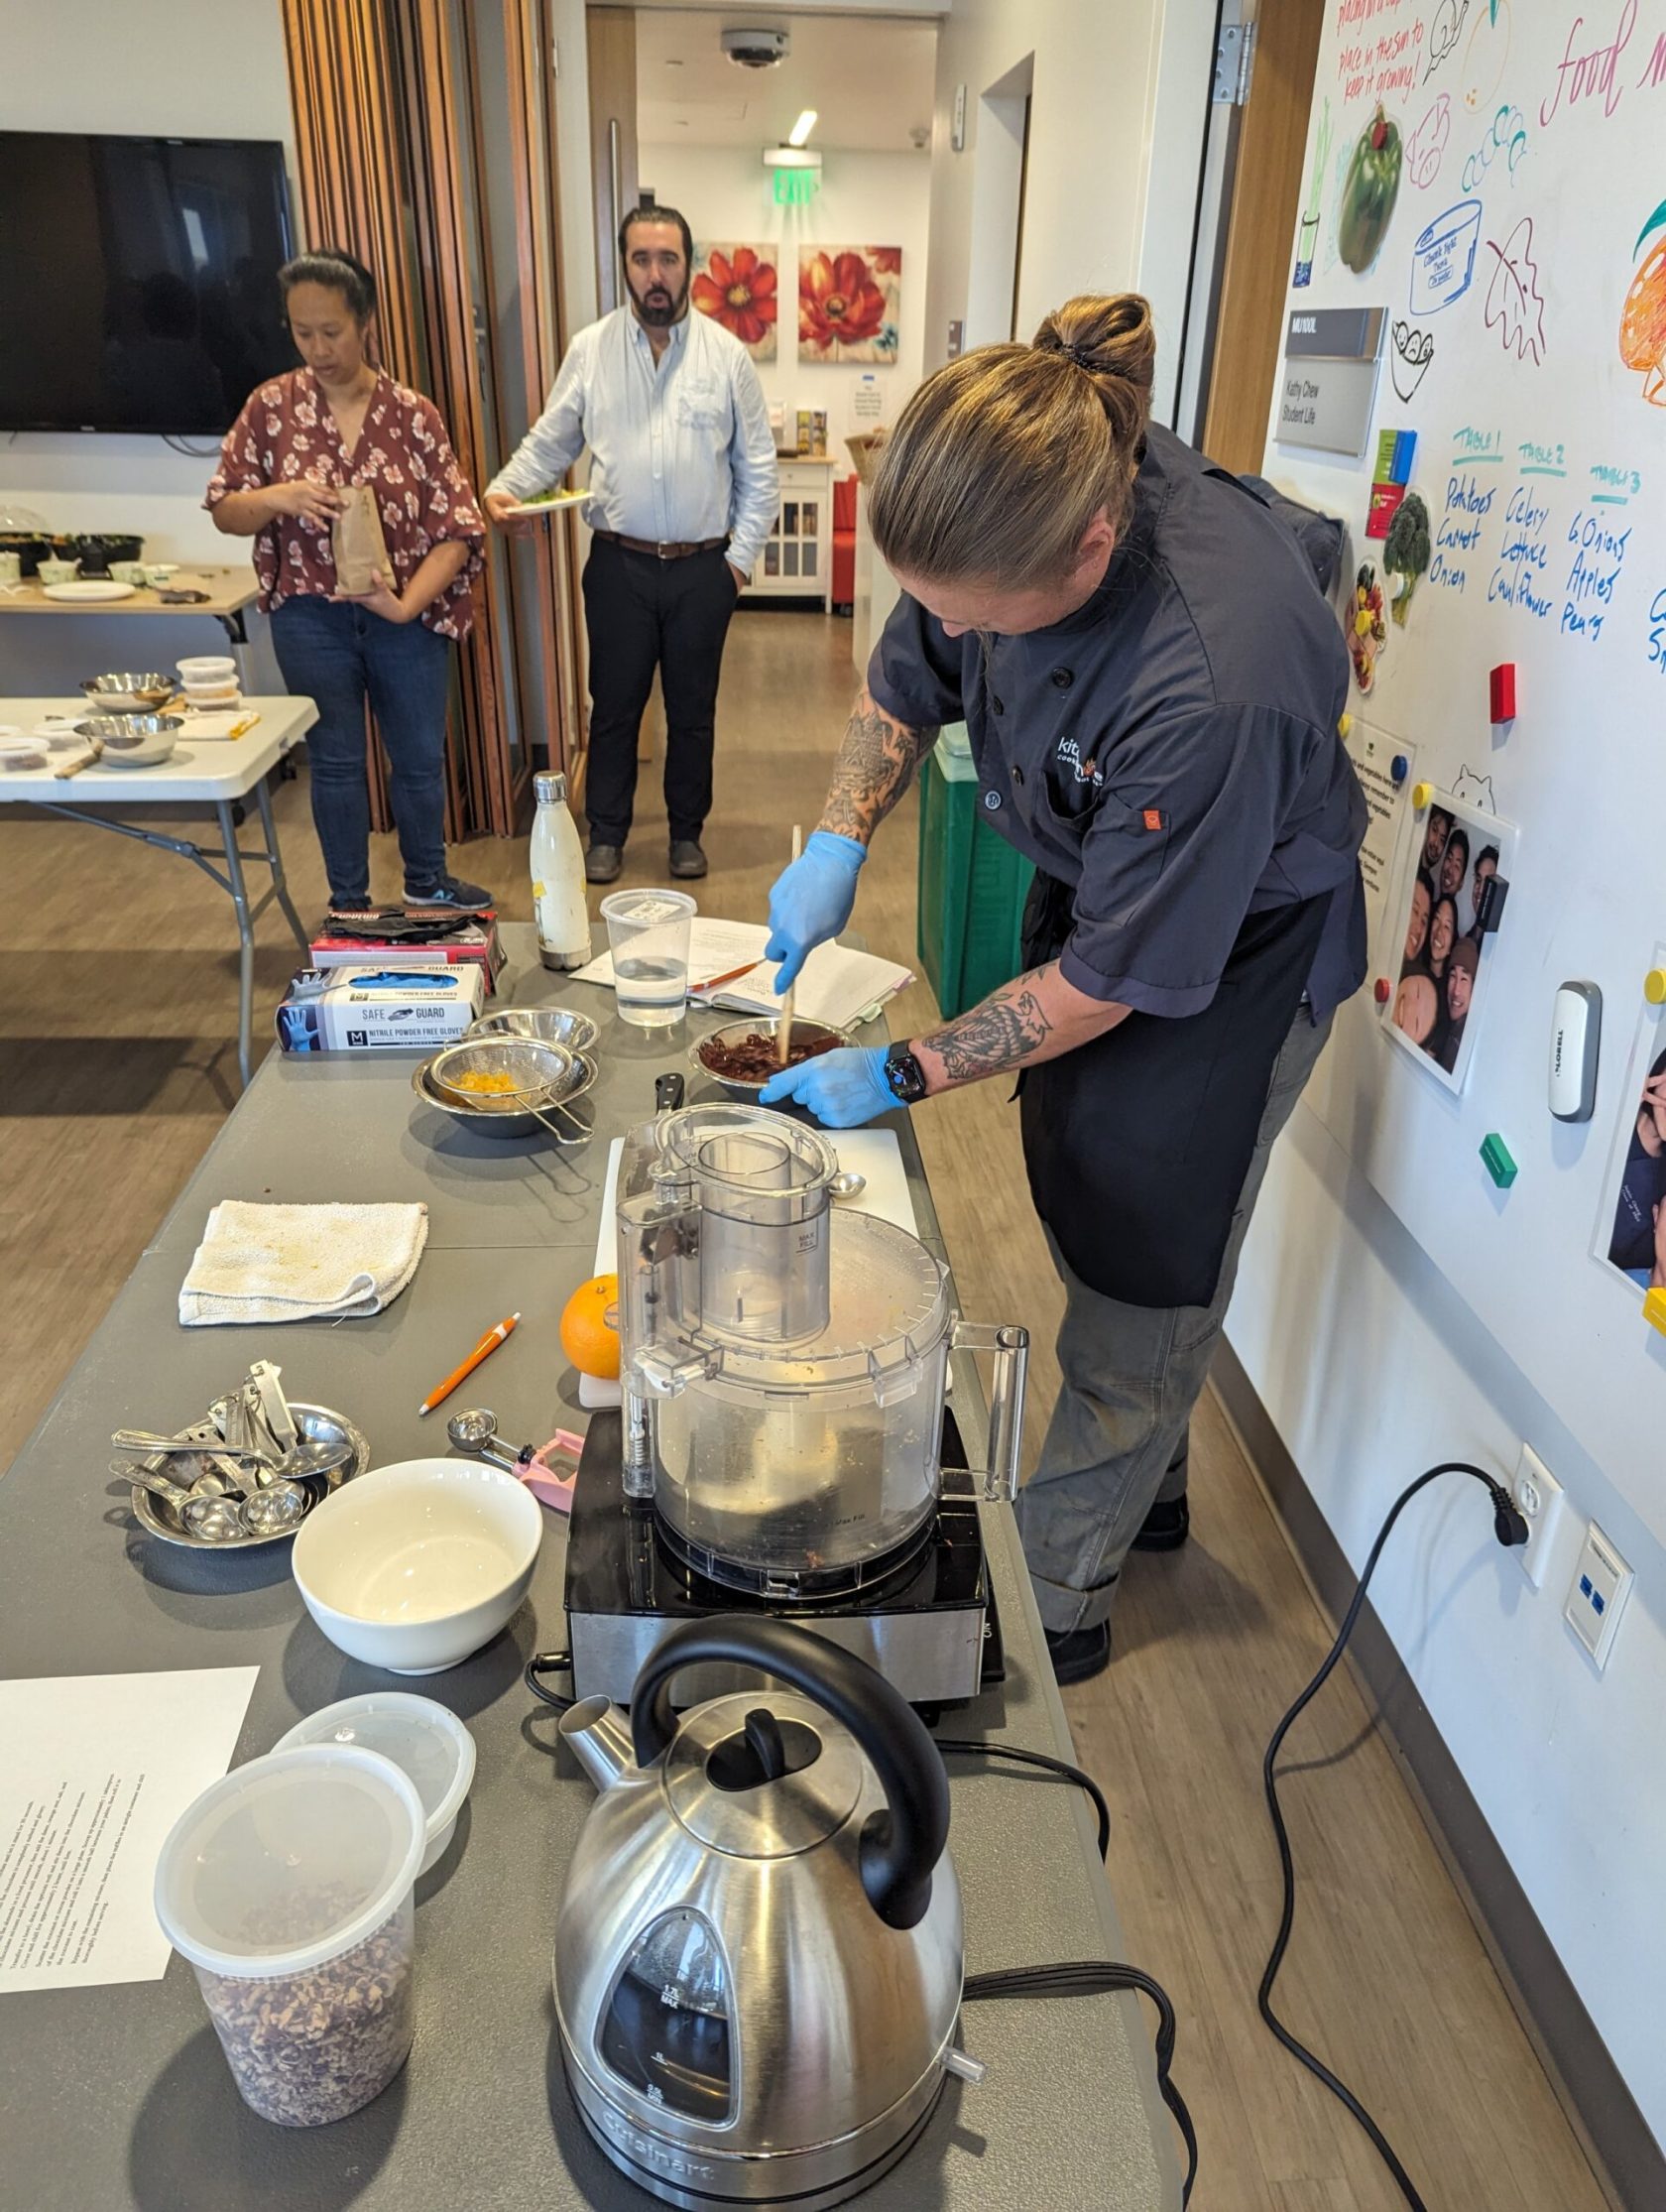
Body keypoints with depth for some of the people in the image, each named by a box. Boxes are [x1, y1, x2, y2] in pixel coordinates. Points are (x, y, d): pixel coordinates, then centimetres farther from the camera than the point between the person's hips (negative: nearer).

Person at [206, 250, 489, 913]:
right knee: (335, 762, 10)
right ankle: (348, 902, 25)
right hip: (311, 619, 0)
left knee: (420, 757, 12)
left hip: (406, 617, 0)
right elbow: (224, 513, 2)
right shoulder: (271, 406, -2)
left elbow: (456, 529, -8)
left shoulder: (412, 413, -4)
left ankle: (427, 880, 34)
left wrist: (407, 603, -22)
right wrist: (276, 497, -20)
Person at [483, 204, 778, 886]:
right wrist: (504, 489, -13)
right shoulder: (590, 349, 1)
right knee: (614, 704, 8)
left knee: (692, 709, 11)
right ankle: (607, 832, 23)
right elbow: (550, 441, 5)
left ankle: (686, 831, 27)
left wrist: (742, 554, -2)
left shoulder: (727, 354, 0)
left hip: (702, 568, 0)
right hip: (619, 565, 0)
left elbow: (757, 468, 3)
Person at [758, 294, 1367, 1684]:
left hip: (1226, 961, -8)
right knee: (1082, 1219, 22)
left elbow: (1121, 979, -30)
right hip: (1088, 889, 8)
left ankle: (1058, 1596, 30)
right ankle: (1150, 1490, 48)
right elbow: (908, 681, 2)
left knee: (1144, 1292, 7)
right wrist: (840, 842, -12)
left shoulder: (1213, 684, -41)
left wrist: (902, 1076, -22)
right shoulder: (1017, 502, -18)